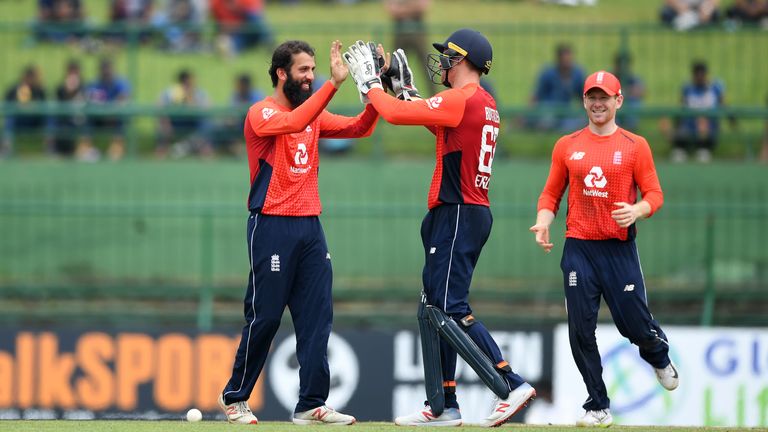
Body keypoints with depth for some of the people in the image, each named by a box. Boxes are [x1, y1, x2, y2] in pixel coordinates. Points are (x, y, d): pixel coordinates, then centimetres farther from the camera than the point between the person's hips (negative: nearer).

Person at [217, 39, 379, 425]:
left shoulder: (313, 115, 15)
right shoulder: (261, 114, -7)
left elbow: (359, 128, 9)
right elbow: (293, 123, -27)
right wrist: (334, 83, -32)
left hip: (310, 226, 7)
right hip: (272, 225, -7)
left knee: (317, 317, 0)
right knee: (265, 317, -3)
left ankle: (311, 405, 1)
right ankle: (235, 397, 12)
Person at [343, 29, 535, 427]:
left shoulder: (461, 100, -14)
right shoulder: (485, 104, 15)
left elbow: (393, 113, -16)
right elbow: (440, 125, 29)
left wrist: (367, 80, 0)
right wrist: (405, 87, 27)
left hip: (457, 215, -10)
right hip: (474, 214, 10)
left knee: (450, 311, -14)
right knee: (433, 311, 14)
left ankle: (511, 386, -21)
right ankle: (442, 407, 16)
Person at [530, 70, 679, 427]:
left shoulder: (635, 146, 3)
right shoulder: (566, 146, 10)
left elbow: (654, 194, 0)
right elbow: (551, 194, 12)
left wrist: (636, 211, -21)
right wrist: (543, 223, -7)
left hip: (619, 248, -2)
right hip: (578, 249, 2)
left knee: (636, 325, -2)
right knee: (580, 330, -4)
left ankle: (659, 356, 35)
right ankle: (598, 407, 6)